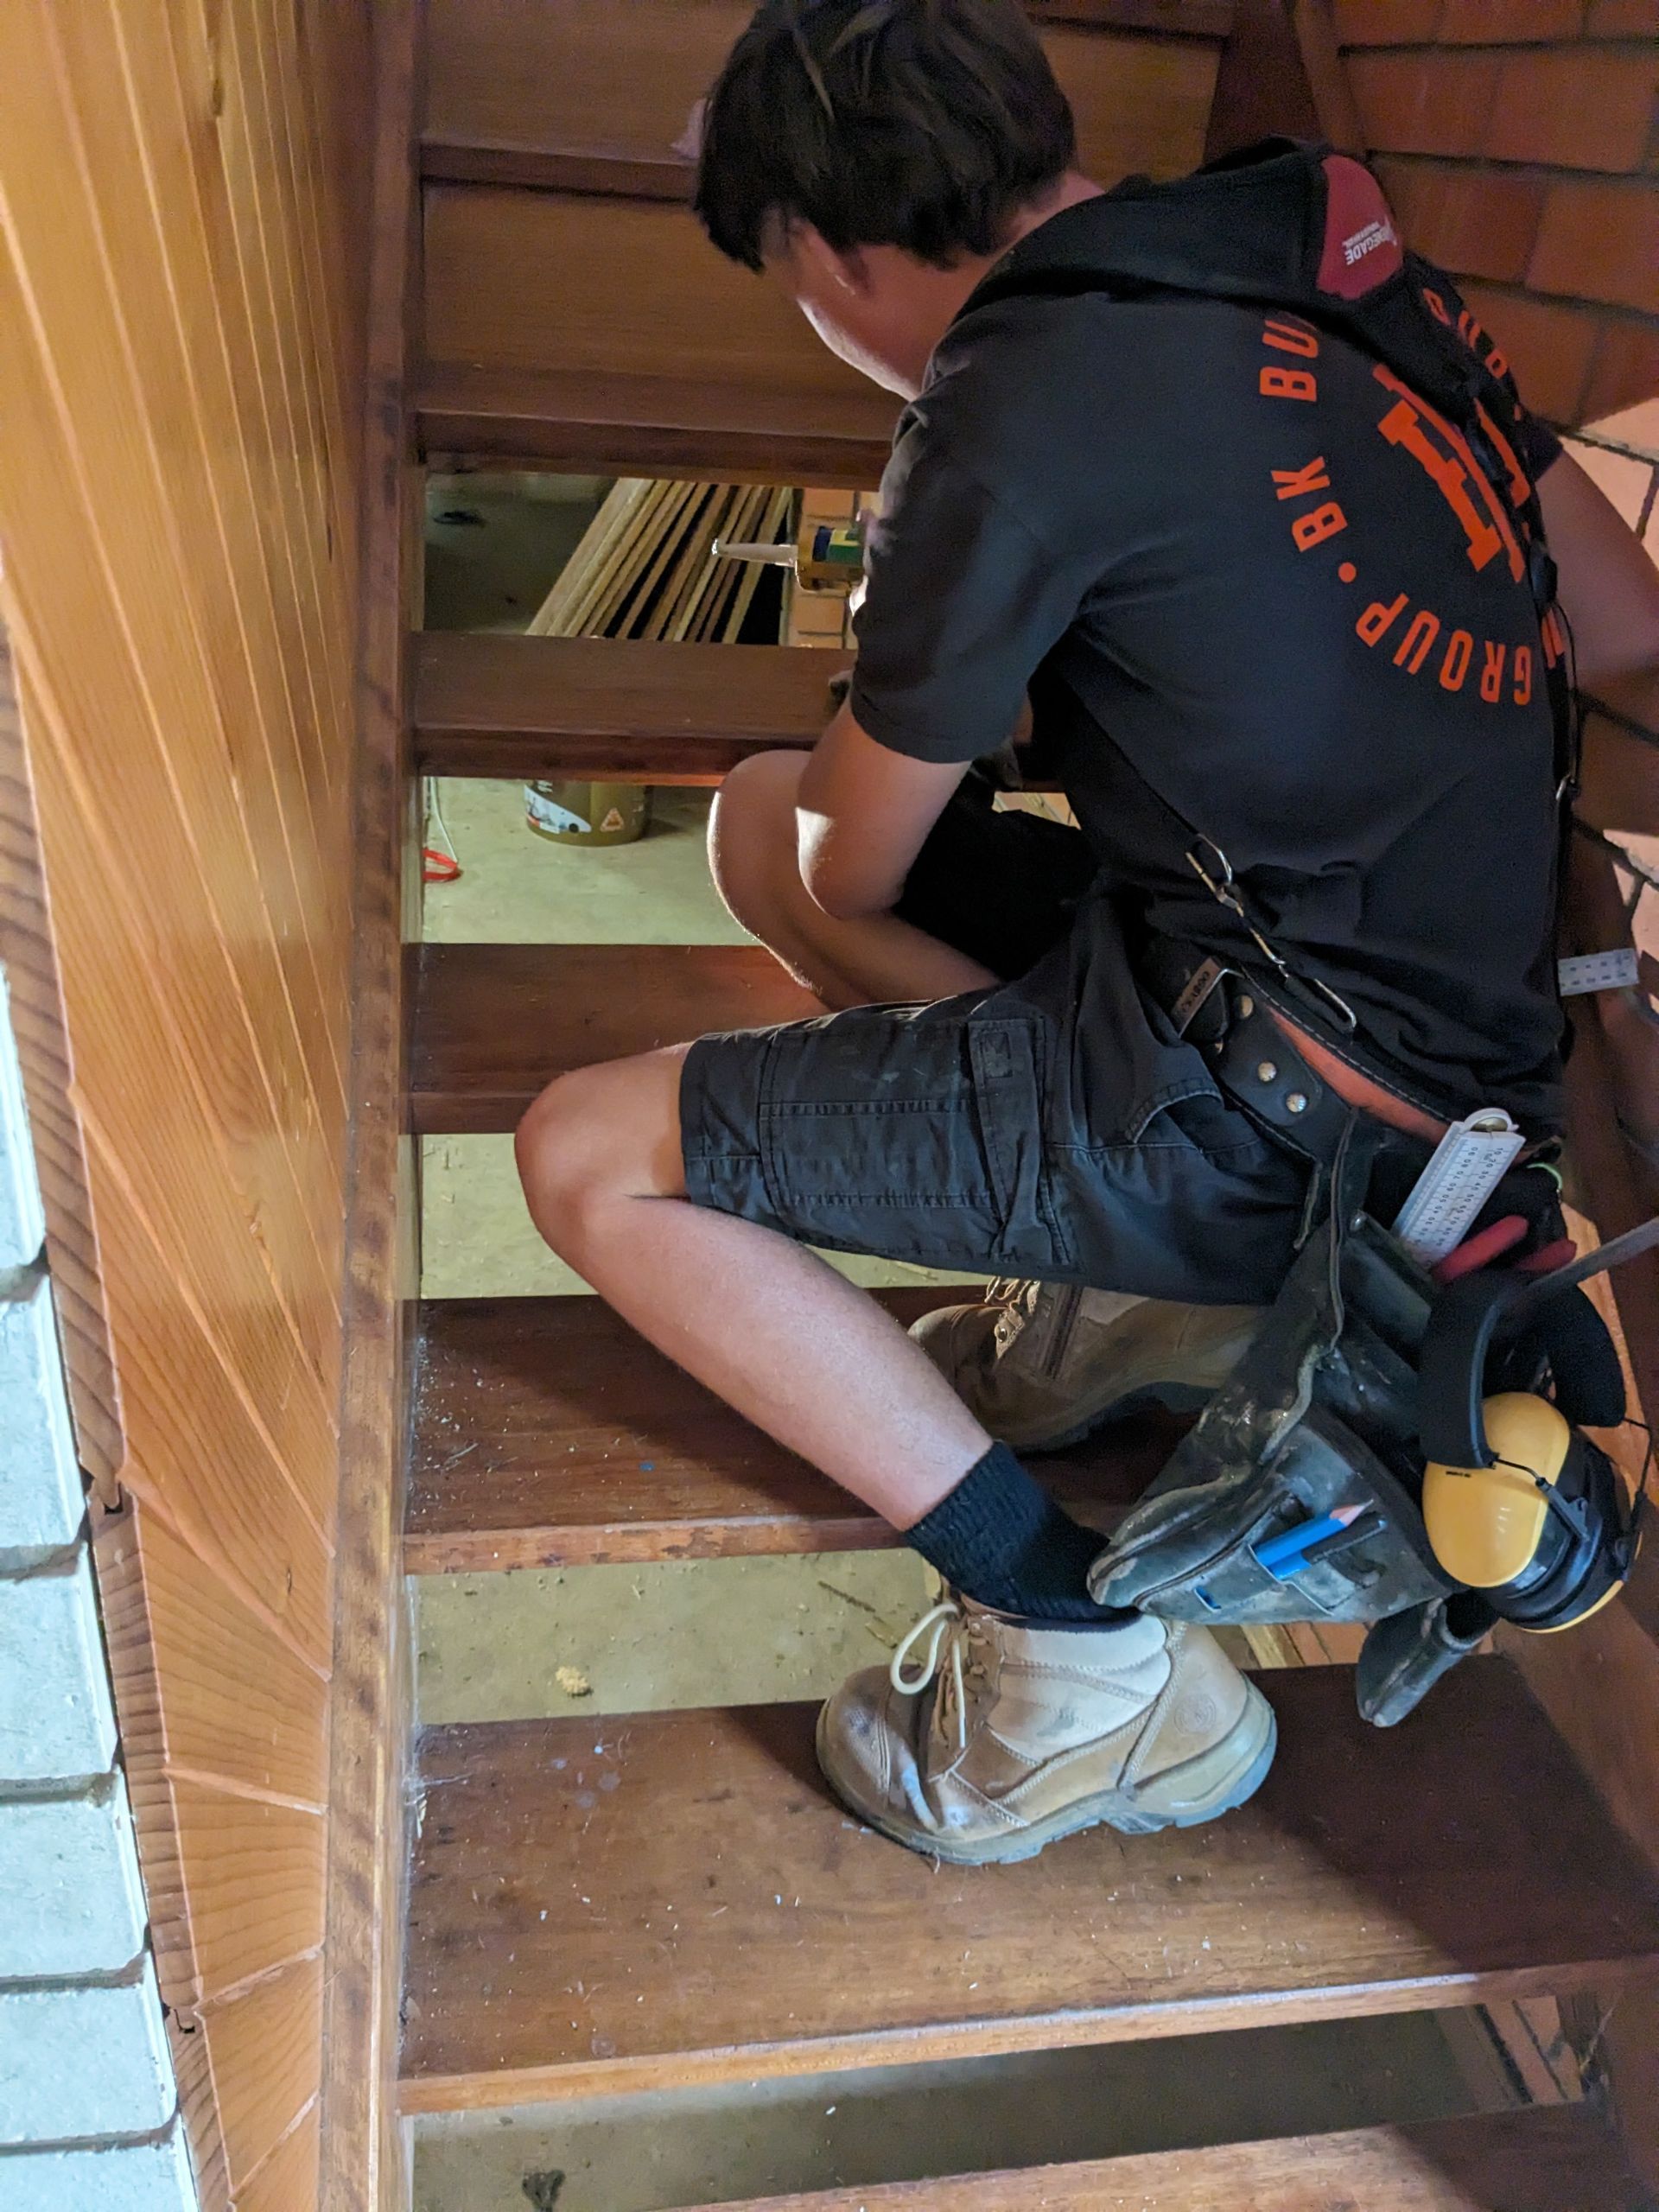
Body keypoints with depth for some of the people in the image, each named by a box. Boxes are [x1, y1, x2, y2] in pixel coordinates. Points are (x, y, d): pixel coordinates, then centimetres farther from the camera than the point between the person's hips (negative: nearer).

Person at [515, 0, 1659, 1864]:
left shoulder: (1014, 408, -16)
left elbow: (857, 876, -3)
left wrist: (897, 735, 20)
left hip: (1292, 1109, -9)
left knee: (592, 1158, -7)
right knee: (757, 811, 16)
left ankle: (1084, 1661, -3)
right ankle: (1123, 1303, 10)